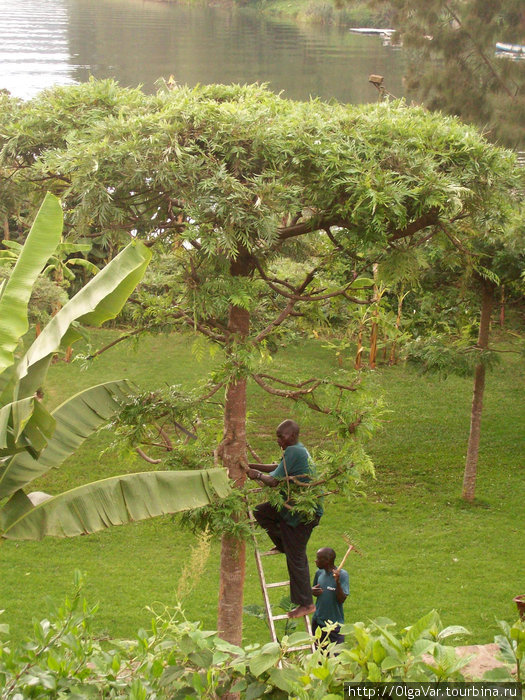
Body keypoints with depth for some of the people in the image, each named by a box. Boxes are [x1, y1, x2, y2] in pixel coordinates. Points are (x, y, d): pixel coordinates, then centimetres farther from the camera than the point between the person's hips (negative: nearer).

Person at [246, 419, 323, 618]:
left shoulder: (293, 452, -20)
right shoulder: (300, 450, 10)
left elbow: (274, 481, -22)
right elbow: (278, 468, 21)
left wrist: (257, 475, -3)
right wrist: (251, 466, 14)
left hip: (301, 513, -10)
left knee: (296, 557, -2)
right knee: (260, 512, 15)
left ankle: (306, 604, 7)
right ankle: (283, 544, 23)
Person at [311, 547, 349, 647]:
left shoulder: (342, 575, -15)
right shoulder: (319, 573, 1)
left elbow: (342, 599, -20)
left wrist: (337, 582, -33)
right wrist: (313, 591, -6)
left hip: (334, 624, -5)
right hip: (318, 622, 5)